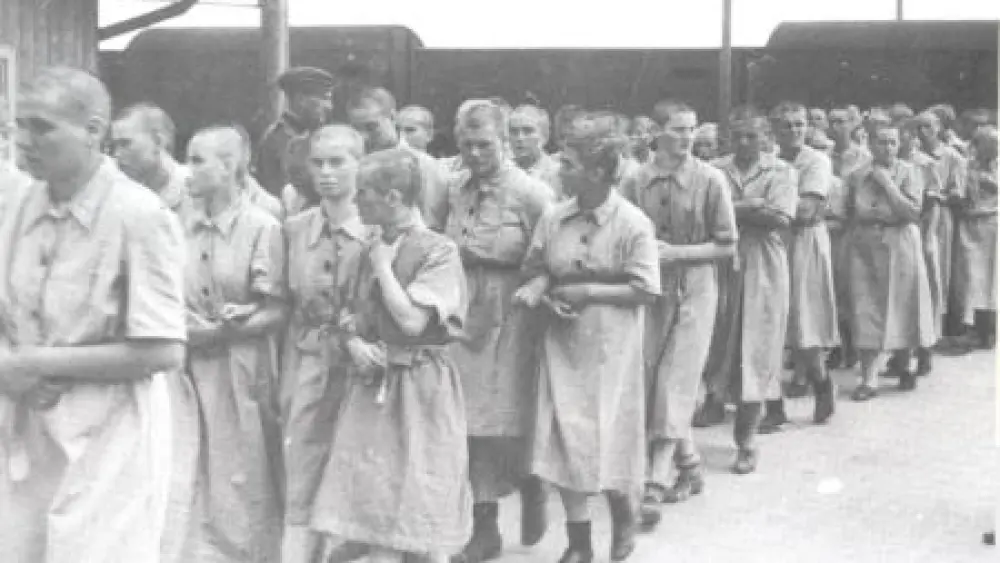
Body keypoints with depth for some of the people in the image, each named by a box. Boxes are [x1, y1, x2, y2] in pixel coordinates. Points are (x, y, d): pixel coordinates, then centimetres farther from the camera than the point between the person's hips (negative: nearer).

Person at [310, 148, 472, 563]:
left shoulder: (438, 251, -11)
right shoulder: (373, 250, 10)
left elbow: (412, 321, -20)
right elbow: (354, 318, 16)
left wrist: (383, 266, -10)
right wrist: (353, 343, -6)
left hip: (420, 386, -6)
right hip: (373, 385, 6)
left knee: (425, 514, 1)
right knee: (377, 514, 6)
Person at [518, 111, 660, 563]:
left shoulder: (633, 224, -11)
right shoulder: (553, 218, 0)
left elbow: (644, 290, -12)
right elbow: (539, 270, 9)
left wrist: (588, 292, -16)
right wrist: (538, 292, -13)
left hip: (611, 346, -3)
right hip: (563, 343, 3)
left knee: (611, 436, 5)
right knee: (565, 440, 1)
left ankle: (624, 521, 34)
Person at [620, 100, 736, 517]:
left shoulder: (711, 180, -6)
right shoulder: (635, 182, -1)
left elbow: (727, 247, -4)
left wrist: (675, 253, -14)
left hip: (694, 290, -3)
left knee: (676, 384, -8)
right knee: (650, 380, 8)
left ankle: (656, 483, -7)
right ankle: (690, 465, 25)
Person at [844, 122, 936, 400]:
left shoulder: (907, 172, -2)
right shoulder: (856, 176, 6)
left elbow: (914, 212, -12)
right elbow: (849, 213, 15)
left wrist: (888, 183, -15)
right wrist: (867, 214, -1)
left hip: (899, 246, -1)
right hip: (864, 247, 2)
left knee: (902, 306, 6)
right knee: (866, 310, -4)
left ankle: (905, 366, 27)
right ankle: (868, 378, -3)